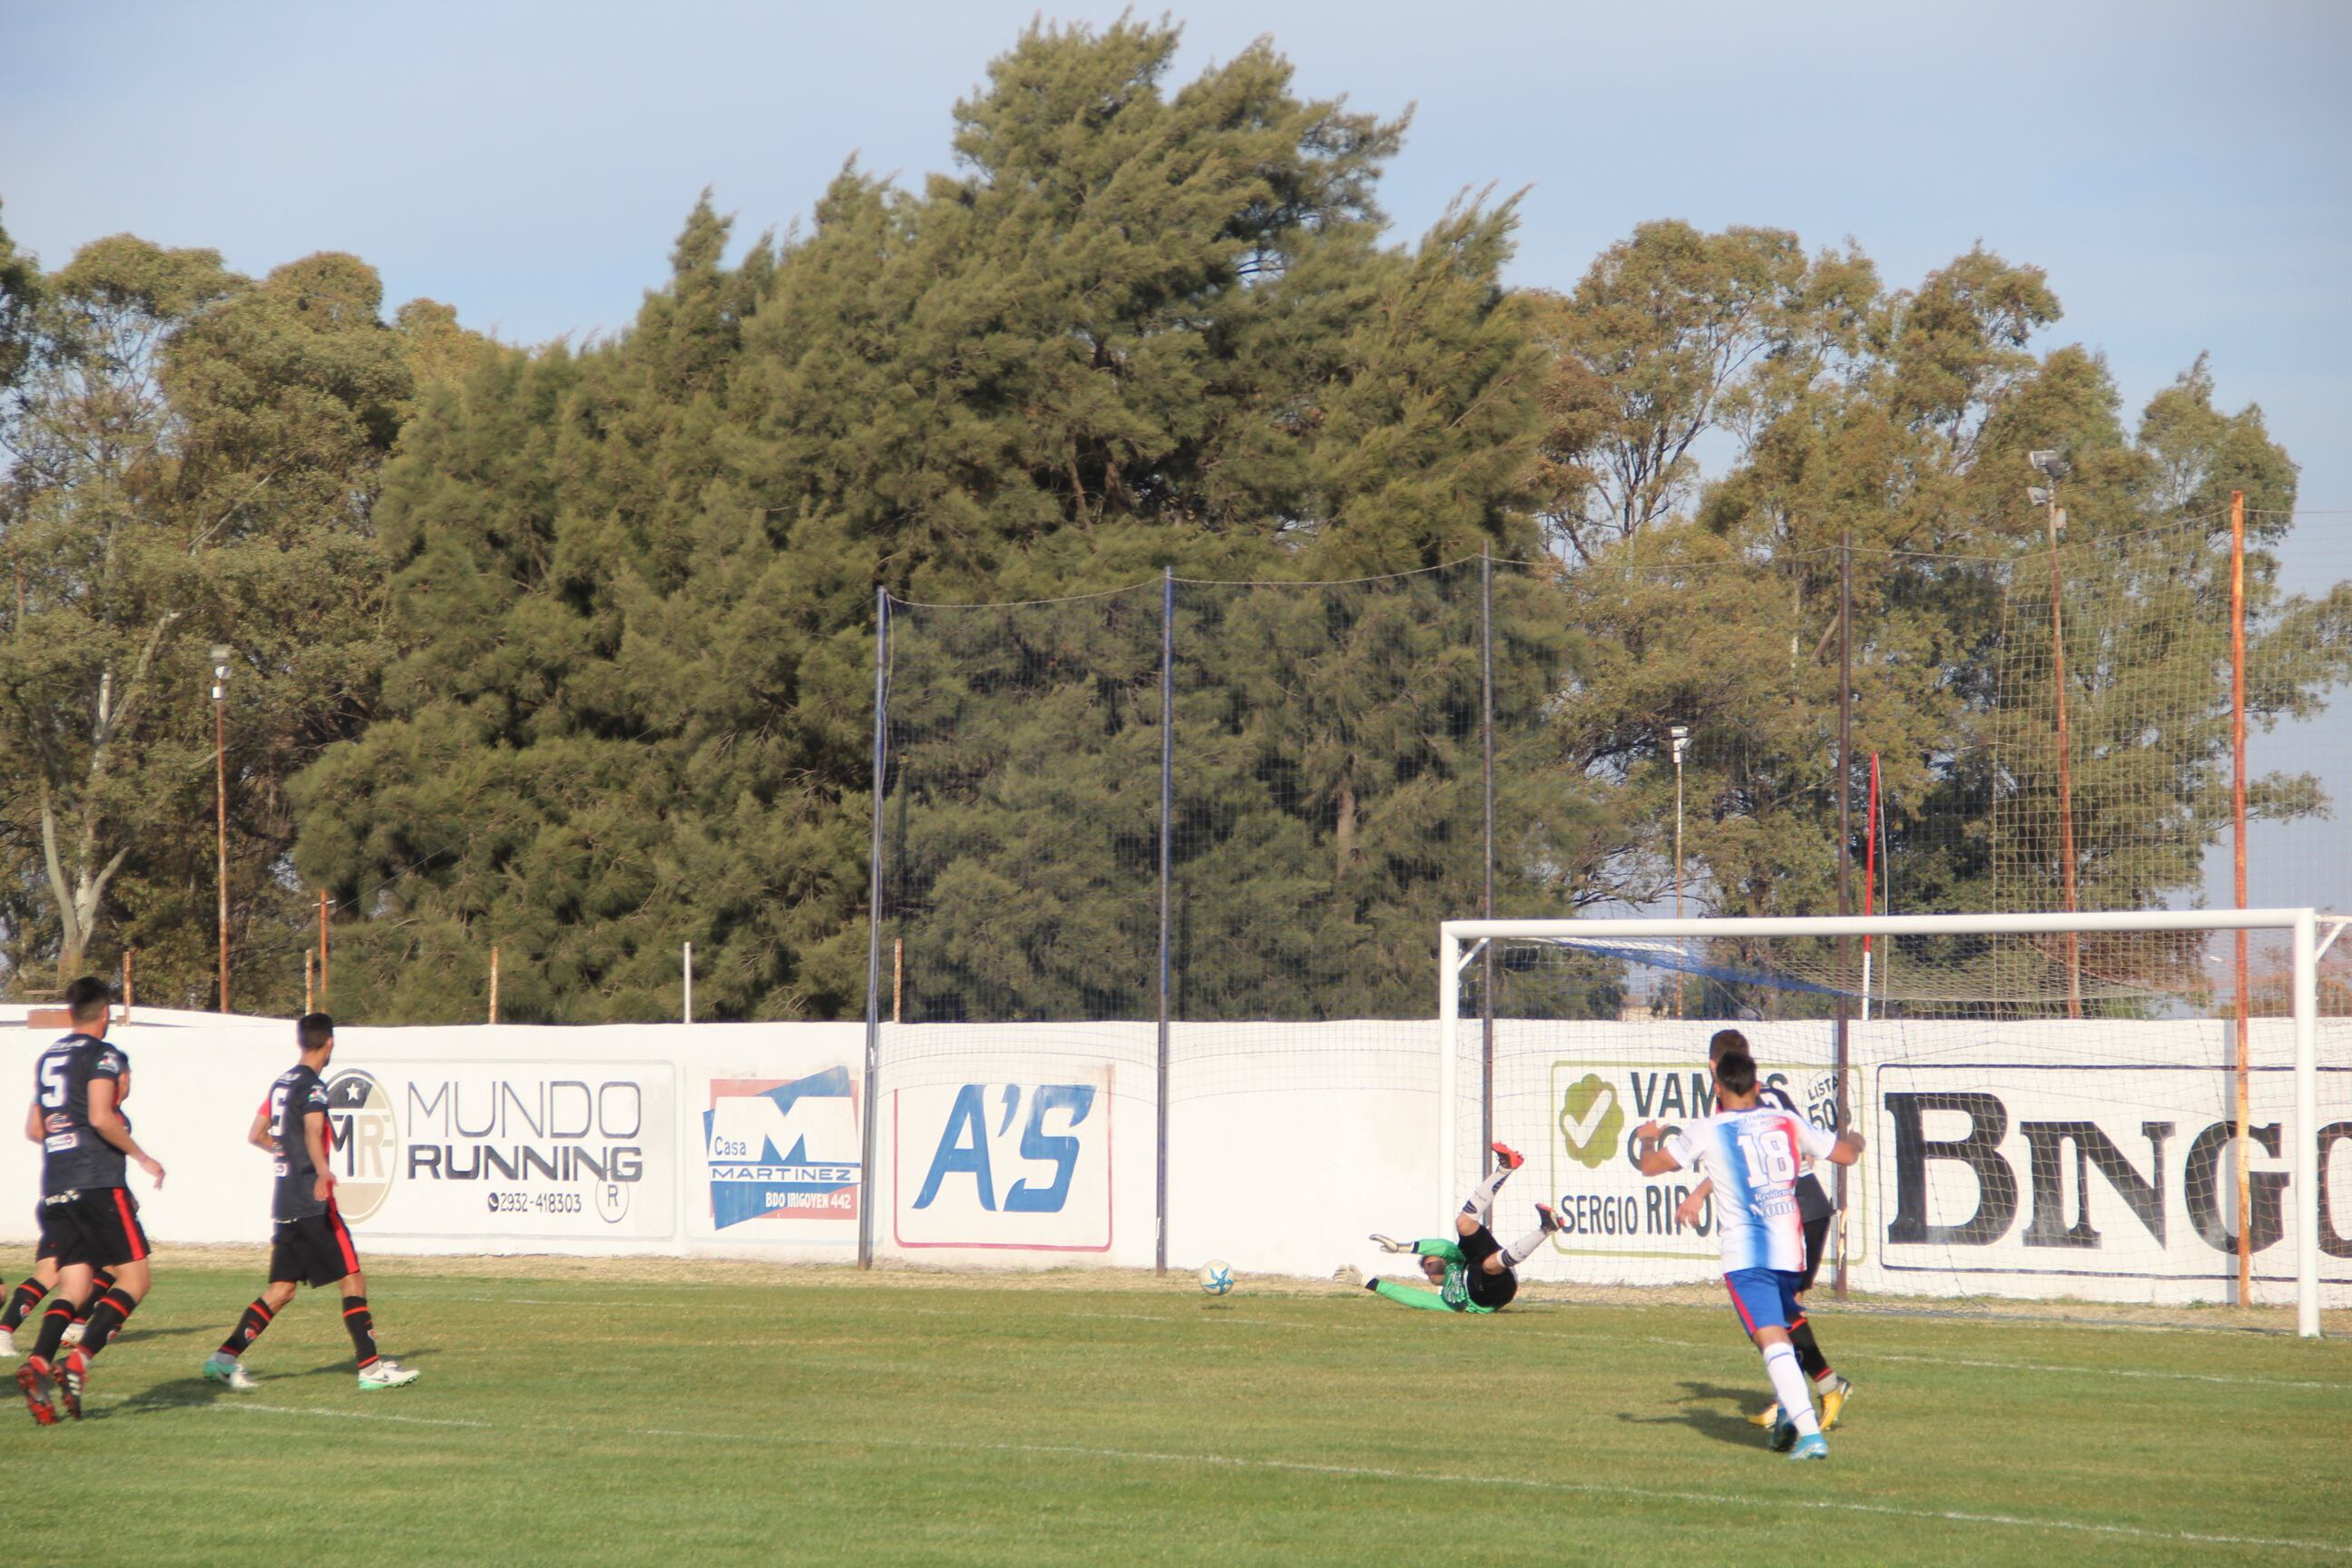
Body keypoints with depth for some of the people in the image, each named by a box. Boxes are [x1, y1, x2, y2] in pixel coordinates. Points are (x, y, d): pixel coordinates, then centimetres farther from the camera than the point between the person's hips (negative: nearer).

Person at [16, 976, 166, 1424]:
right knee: (133, 1278, -2)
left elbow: (33, 1128, 22)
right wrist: (141, 1157, -7)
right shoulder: (104, 1056, -5)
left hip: (54, 1187, 7)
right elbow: (101, 1117, -17)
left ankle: (39, 1363, -19)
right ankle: (78, 1363, -19)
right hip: (97, 1182, -7)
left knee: (74, 1287, 6)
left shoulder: (47, 1059, 18)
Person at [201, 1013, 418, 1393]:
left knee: (282, 1289, 10)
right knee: (353, 1279, -4)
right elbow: (313, 1133, -30)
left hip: (285, 1202, 9)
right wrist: (323, 1172, -46)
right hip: (313, 1204, -9)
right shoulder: (312, 1087, -11)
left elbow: (255, 1135, 24)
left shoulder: (281, 1084, 15)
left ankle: (226, 1356, 2)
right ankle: (371, 1367, -6)